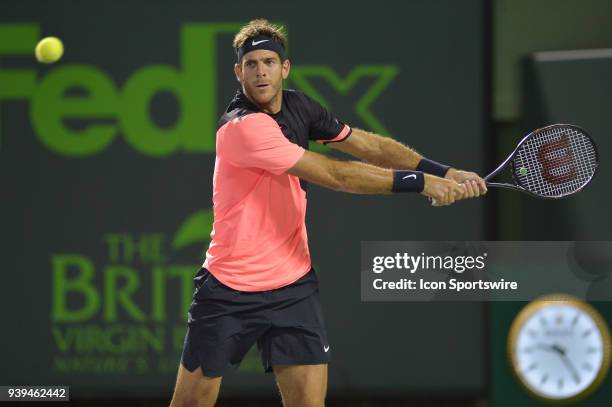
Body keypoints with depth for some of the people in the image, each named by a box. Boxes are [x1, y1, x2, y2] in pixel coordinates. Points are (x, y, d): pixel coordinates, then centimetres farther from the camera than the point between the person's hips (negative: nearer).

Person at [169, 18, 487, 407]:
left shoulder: (298, 106, 3)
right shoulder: (243, 127, -21)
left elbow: (367, 145, 9)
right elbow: (337, 175, -21)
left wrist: (444, 173, -2)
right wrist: (420, 183, -17)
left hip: (292, 287, 6)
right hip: (228, 288, -6)